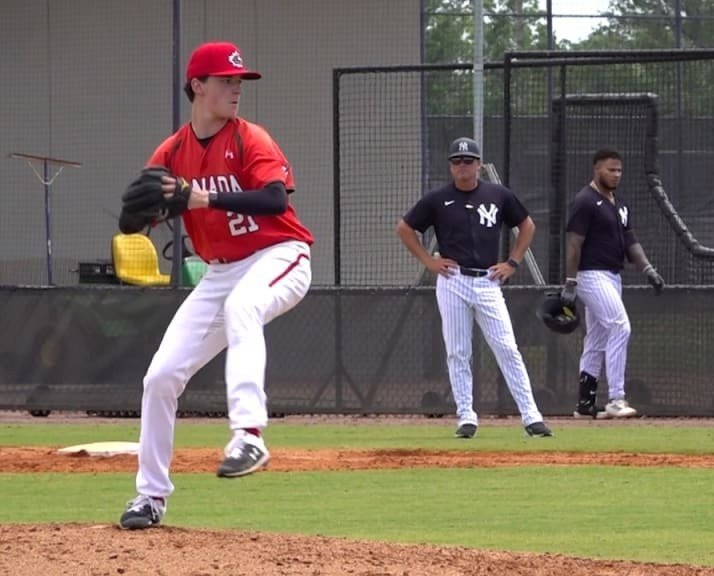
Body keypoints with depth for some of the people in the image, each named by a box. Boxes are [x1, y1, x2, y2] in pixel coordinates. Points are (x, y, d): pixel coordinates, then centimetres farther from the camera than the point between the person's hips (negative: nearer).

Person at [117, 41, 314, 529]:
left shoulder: (250, 140, -9)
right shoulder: (171, 154, 3)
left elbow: (276, 199, -25)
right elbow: (130, 223, 2)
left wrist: (206, 199, -35)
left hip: (280, 258, -6)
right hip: (220, 273, 6)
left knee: (241, 305, -40)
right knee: (162, 375, 0)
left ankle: (249, 434, -50)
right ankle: (152, 495, 14)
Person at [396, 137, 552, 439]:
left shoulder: (498, 195, 5)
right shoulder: (438, 199, 2)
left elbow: (527, 225, 18)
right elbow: (404, 228, 11)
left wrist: (512, 263, 8)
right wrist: (427, 260, 3)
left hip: (487, 281, 0)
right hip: (452, 281, 0)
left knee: (507, 349, -5)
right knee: (457, 353, 1)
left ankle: (530, 416, -5)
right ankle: (466, 417, 9)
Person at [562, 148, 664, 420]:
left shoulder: (619, 205, 16)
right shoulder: (585, 202, -11)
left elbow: (629, 241, 17)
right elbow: (574, 244, -14)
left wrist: (648, 269, 2)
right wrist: (570, 284, -18)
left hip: (613, 277, 9)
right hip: (593, 277, -9)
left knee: (597, 341, 10)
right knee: (620, 327, -19)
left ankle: (585, 405, 15)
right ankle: (616, 399, -21)